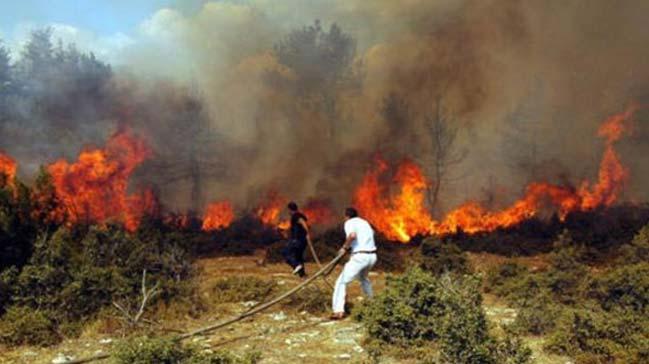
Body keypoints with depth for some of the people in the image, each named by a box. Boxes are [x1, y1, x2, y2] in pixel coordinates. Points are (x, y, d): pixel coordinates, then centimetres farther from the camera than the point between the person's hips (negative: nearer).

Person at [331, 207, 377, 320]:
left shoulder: (349, 223, -2)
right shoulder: (364, 222, 20)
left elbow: (352, 235, -23)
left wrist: (345, 247, -8)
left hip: (359, 256, -7)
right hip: (372, 256, 7)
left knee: (341, 282, -3)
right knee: (363, 278, 35)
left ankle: (339, 311, -14)